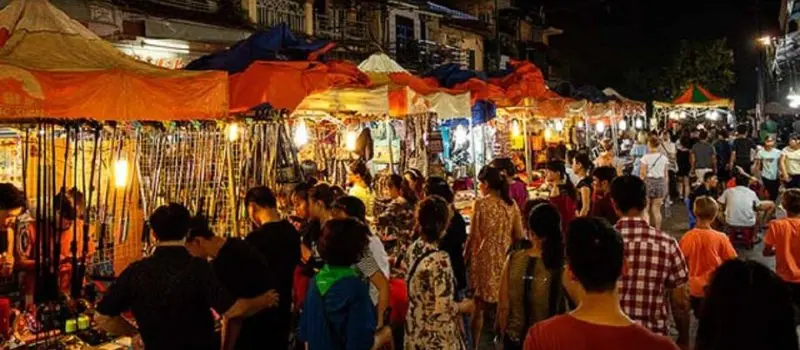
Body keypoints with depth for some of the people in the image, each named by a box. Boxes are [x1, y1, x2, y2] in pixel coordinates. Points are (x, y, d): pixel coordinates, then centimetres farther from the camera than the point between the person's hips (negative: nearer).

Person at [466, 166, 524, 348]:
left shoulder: (481, 203, -12)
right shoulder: (511, 204, 1)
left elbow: (473, 236, -9)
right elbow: (519, 235, 6)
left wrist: (465, 257, 2)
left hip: (484, 257, -4)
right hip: (505, 257, 4)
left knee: (479, 306, 8)